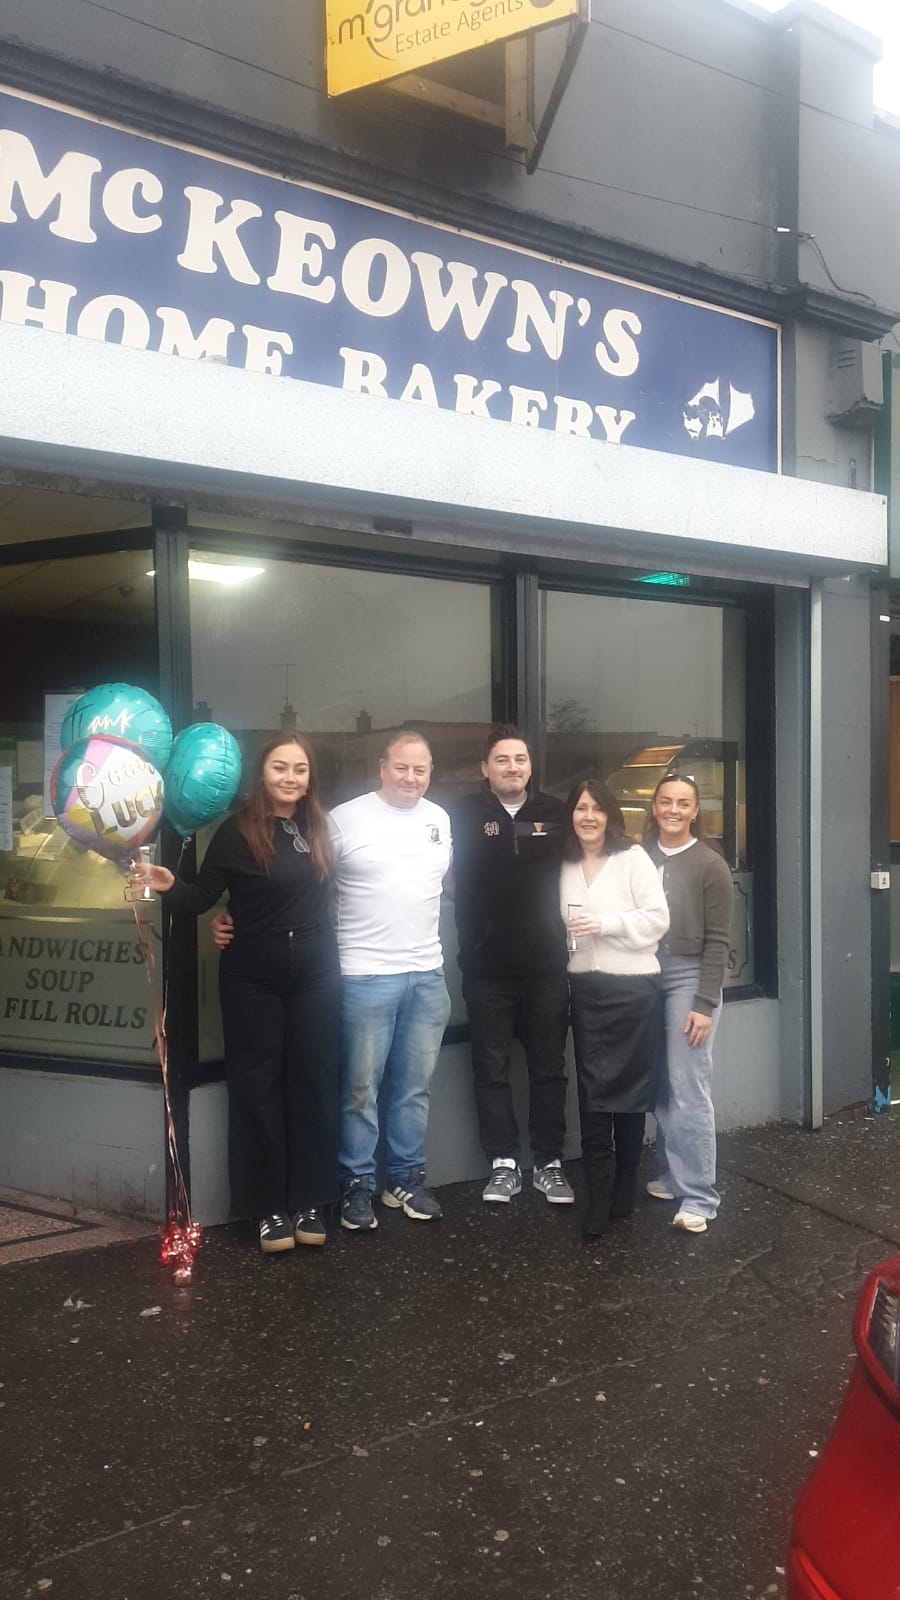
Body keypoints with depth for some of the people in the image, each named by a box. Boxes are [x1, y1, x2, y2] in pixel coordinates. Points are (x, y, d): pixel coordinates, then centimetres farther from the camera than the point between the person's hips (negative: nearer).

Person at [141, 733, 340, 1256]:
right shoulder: (237, 831, -9)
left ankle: (308, 1202, 17)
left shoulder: (320, 826, 3)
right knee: (258, 1086, 3)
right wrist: (170, 886, -28)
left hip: (316, 975, 4)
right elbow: (202, 898, -10)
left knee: (313, 1083, 7)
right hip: (253, 978, -3)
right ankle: (269, 1208, 12)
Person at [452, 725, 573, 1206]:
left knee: (549, 1067, 10)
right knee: (491, 1069, 8)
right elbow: (457, 881, -8)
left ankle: (549, 1162, 22)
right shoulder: (467, 815, -3)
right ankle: (503, 1163, 20)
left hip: (546, 964, 2)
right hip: (487, 965, -1)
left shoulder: (555, 813, 3)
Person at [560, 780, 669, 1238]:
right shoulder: (566, 866, 9)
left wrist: (606, 923, -17)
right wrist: (567, 937, 3)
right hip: (585, 988, 4)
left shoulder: (633, 858, -5)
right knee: (592, 1092, 0)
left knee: (629, 1088, 6)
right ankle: (598, 1197, 6)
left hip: (632, 987, -4)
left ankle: (625, 1185, 22)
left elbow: (658, 918, -10)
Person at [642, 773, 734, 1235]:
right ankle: (670, 1175, 23)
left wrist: (705, 1004, -12)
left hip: (688, 978, -4)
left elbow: (717, 940, -7)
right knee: (661, 1088, 9)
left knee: (689, 1091, -4)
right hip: (645, 979, 4)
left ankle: (698, 1197, 3)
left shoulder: (710, 865, -4)